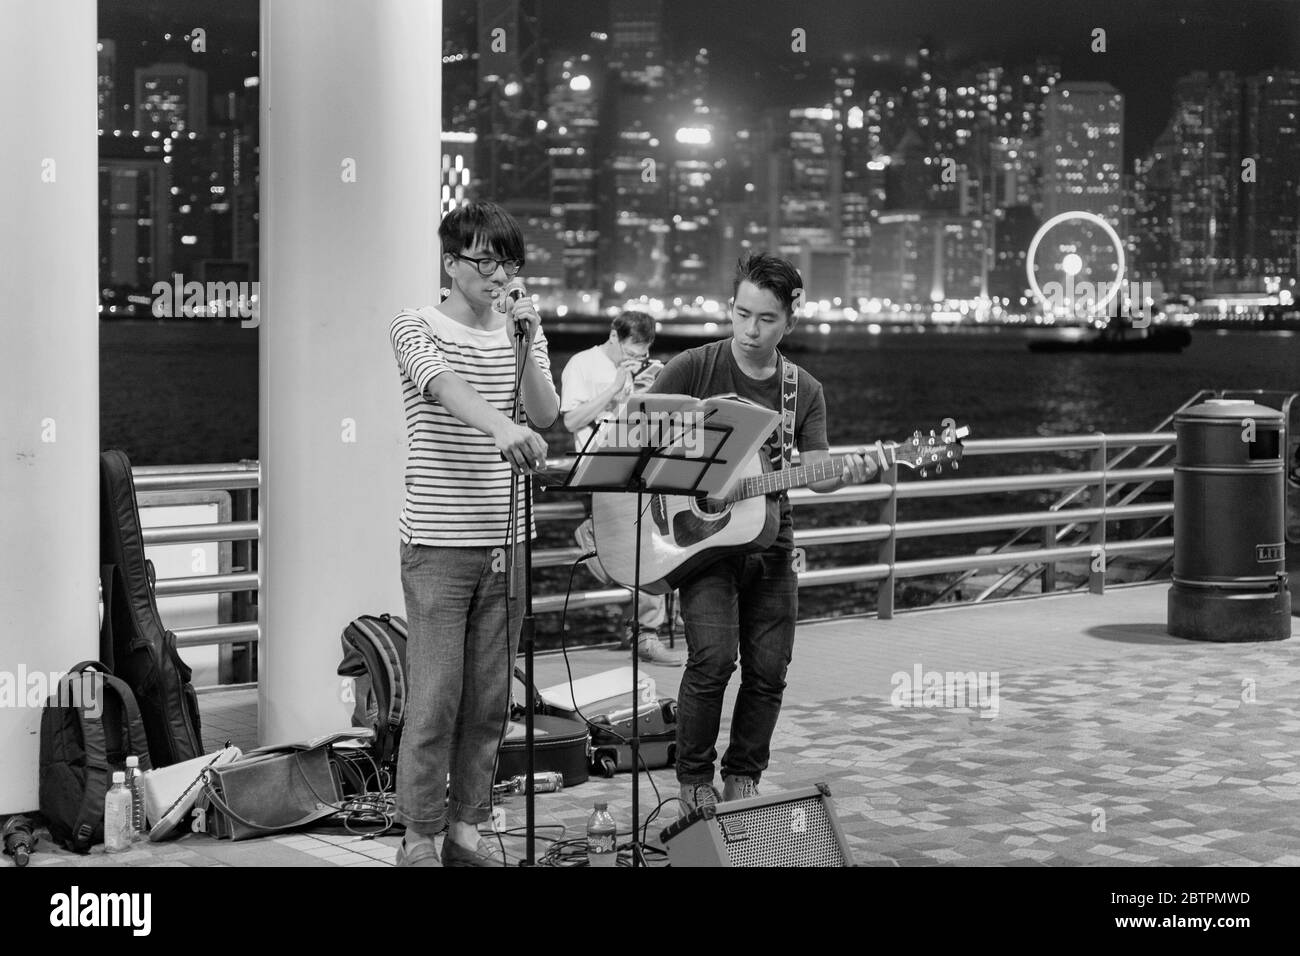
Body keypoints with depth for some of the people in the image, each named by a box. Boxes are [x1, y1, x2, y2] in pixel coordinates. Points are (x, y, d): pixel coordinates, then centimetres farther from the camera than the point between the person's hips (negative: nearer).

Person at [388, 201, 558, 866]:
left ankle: (466, 825, 19)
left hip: (504, 542, 5)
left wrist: (527, 341, -15)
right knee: (434, 698, -5)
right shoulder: (416, 329, -2)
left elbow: (546, 416, -2)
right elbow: (444, 386, -25)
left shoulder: (520, 333, 13)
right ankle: (419, 836, 5)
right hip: (438, 542, -5)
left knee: (489, 699, 8)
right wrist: (502, 428, -43)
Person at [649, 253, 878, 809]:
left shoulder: (804, 392, 6)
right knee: (714, 656, -18)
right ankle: (694, 779, 1)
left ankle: (742, 778, 22)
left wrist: (846, 474, -24)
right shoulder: (694, 369, -4)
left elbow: (814, 470, -2)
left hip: (768, 539, 4)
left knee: (769, 669, 2)